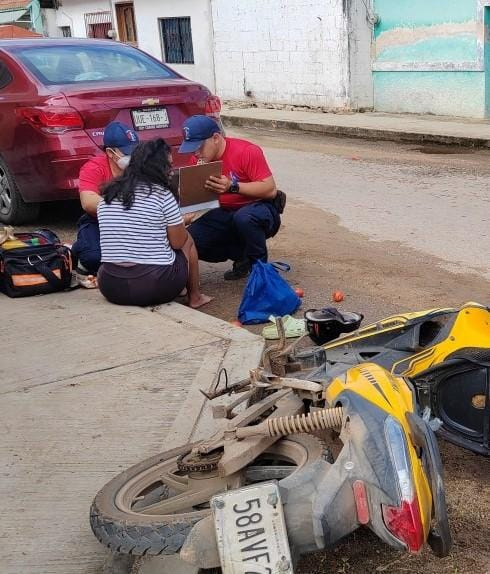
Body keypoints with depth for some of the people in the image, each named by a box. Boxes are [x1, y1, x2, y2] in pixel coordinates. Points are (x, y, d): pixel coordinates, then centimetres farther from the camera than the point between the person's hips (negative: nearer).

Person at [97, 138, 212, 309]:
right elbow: (178, 242, -2)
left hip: (111, 288, 4)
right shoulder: (162, 194, -8)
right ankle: (194, 297, 31)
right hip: (157, 286, -4)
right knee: (187, 239, 23)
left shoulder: (107, 195, 7)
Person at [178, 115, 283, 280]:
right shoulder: (199, 159, -3)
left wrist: (232, 186, -35)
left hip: (261, 210, -6)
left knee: (243, 218, -41)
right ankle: (243, 256, 3)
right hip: (227, 214, 6)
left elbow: (271, 190, -25)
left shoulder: (247, 152, -20)